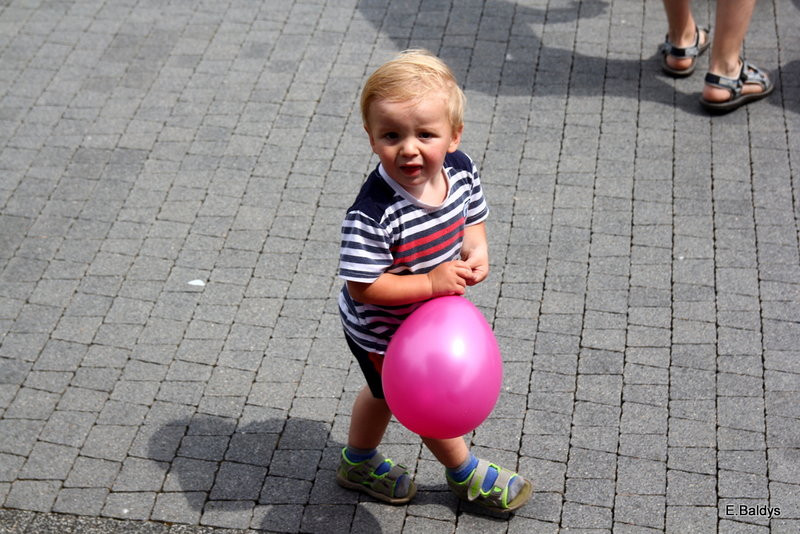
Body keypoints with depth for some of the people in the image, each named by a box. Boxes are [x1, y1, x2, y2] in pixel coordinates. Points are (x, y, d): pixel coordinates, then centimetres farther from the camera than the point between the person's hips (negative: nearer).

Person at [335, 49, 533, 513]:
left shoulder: (460, 169, -18)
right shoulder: (371, 217, -39)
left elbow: (473, 215, 2)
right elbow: (362, 287, -31)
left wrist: (477, 248, -18)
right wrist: (430, 283, -34)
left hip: (429, 316, 7)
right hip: (383, 334, -7)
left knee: (386, 393, 30)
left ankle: (359, 463, 58)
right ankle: (466, 473, 47)